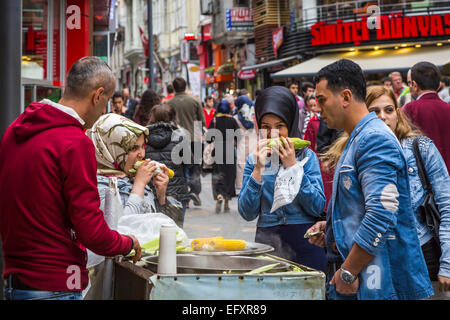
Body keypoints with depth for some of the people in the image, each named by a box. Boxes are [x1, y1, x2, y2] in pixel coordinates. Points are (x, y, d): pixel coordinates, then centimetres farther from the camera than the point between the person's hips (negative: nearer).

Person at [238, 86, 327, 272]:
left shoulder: (307, 156, 1)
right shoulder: (254, 160, 4)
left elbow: (318, 208, -9)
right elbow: (247, 213, -4)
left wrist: (292, 166, -14)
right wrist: (258, 169, -13)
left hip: (304, 245, -1)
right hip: (267, 242, 1)